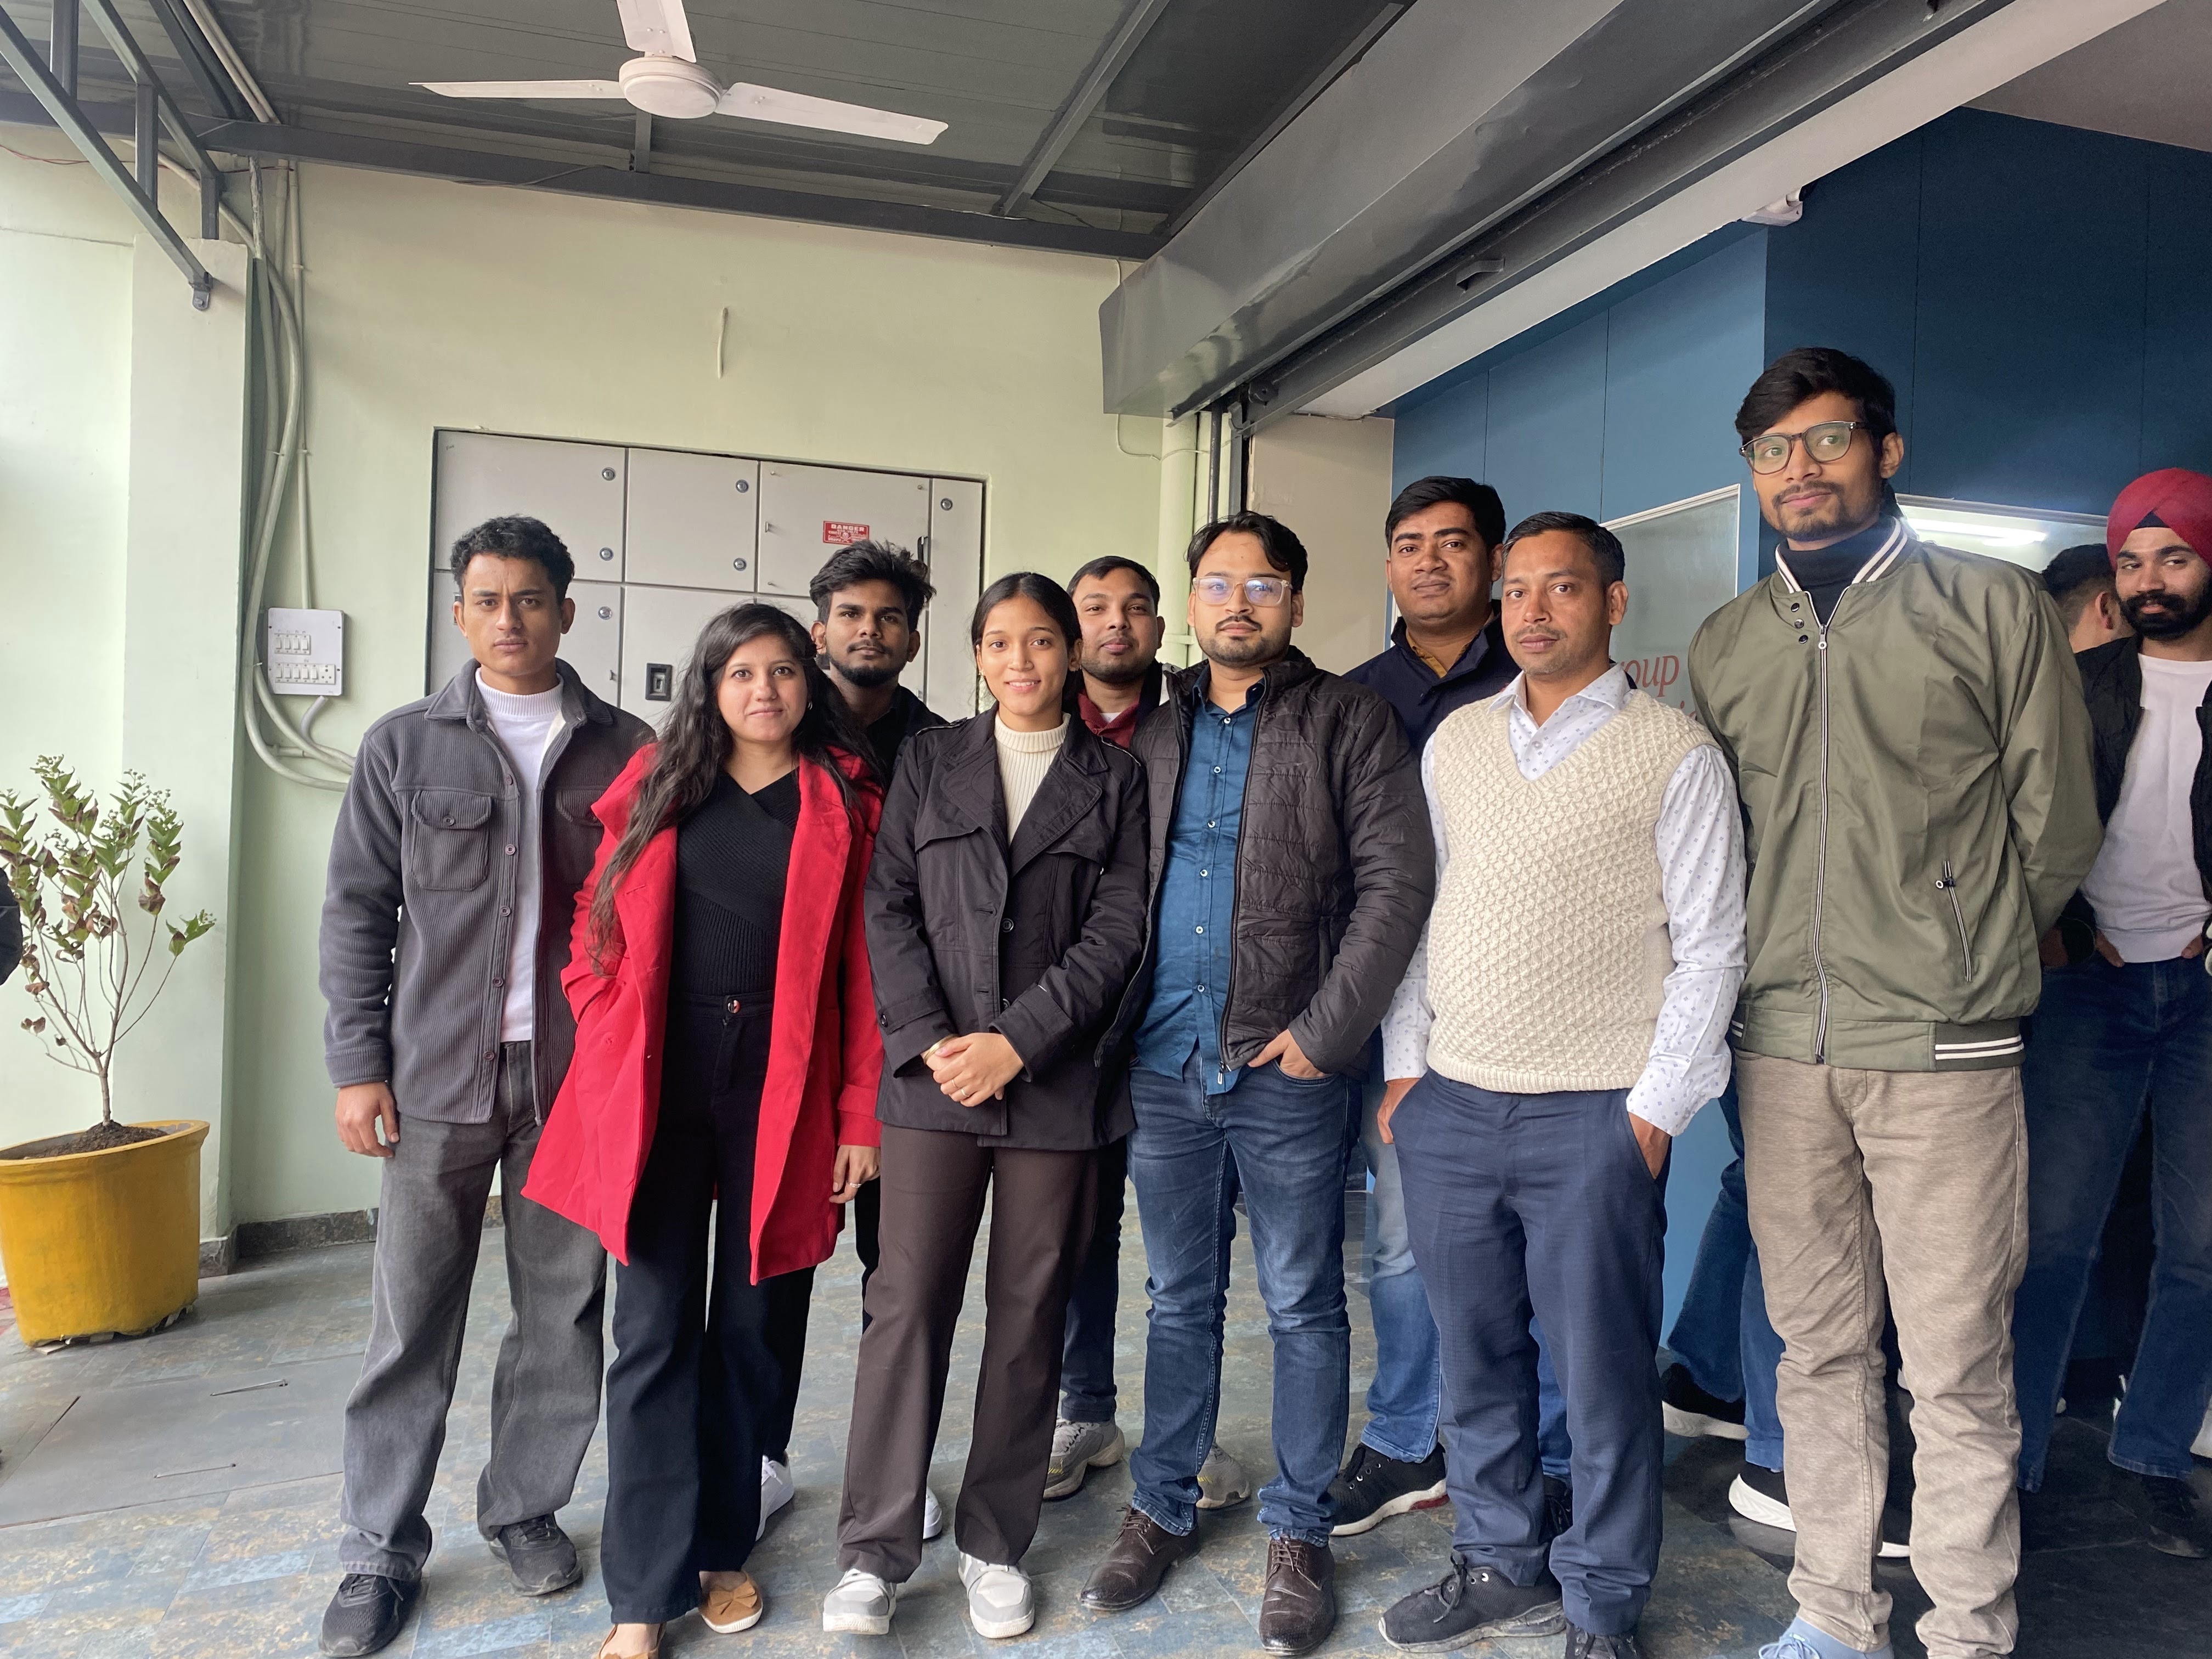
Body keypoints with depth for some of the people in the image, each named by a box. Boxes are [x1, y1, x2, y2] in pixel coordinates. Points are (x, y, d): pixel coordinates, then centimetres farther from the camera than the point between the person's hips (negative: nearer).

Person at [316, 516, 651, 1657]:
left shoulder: (626, 750, 4)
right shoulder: (406, 746, 5)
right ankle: (380, 1553, 22)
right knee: (411, 1324, 6)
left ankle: (524, 1508, 29)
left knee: (563, 1313, 10)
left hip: (581, 1079, 1)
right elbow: (357, 912, 5)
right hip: (439, 1082, 0)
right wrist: (358, 1065, -1)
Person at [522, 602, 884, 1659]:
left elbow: (861, 968, 0)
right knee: (655, 1331, 3)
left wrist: (859, 1116, -4)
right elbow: (597, 929, 11)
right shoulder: (657, 788, 9)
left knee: (746, 1325, 11)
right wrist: (608, 1054, 0)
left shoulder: (844, 804, 3)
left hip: (780, 1094, 0)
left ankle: (721, 1548, 30)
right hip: (658, 1087, 1)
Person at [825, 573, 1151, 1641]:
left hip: (1056, 1078, 0)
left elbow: (1117, 929, -2)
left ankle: (995, 1544, 22)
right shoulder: (930, 762, 11)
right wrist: (930, 1038, -9)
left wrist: (1016, 1041, -11)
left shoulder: (1115, 778, 7)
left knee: (1030, 1313, 7)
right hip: (934, 1072, 1)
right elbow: (889, 908, 4)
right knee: (907, 1303, 0)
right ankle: (875, 1552, 13)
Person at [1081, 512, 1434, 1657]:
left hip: (1288, 1068, -4)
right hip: (1163, 1065, 4)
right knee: (1178, 1301, 16)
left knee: (1303, 1307, 8)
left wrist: (1326, 1030, -15)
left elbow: (1396, 880, -10)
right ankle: (1164, 1508, 31)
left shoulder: (1346, 719, -1)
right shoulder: (1154, 732, 12)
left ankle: (1298, 1530, 24)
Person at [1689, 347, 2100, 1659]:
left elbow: (2055, 831, 3)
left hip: (1943, 1055, -3)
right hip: (1785, 1053, 4)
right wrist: (1796, 968, 11)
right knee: (1819, 1351, 13)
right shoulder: (1726, 644, 11)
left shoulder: (1998, 606, 0)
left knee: (1959, 1372, 2)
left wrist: (1961, 963, 7)